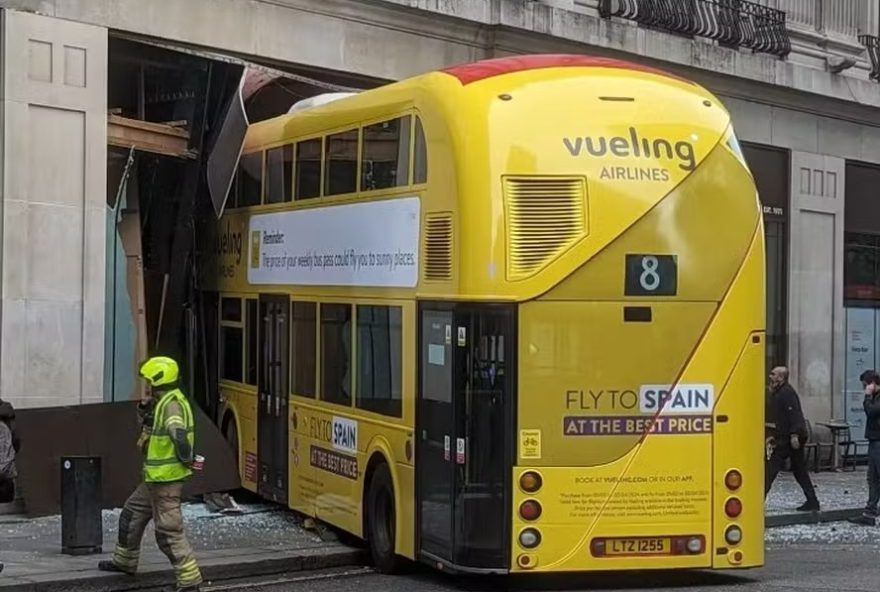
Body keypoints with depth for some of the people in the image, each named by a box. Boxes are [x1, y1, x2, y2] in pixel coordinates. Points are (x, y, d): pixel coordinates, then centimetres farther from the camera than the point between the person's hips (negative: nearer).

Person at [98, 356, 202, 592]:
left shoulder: (172, 404, -19)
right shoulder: (163, 402, 14)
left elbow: (178, 433, -36)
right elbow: (150, 427, 26)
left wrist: (187, 459, -27)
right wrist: (144, 409, 9)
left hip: (167, 478, -11)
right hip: (155, 478, 11)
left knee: (168, 530, -9)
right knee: (132, 513, 24)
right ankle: (125, 561, 39)